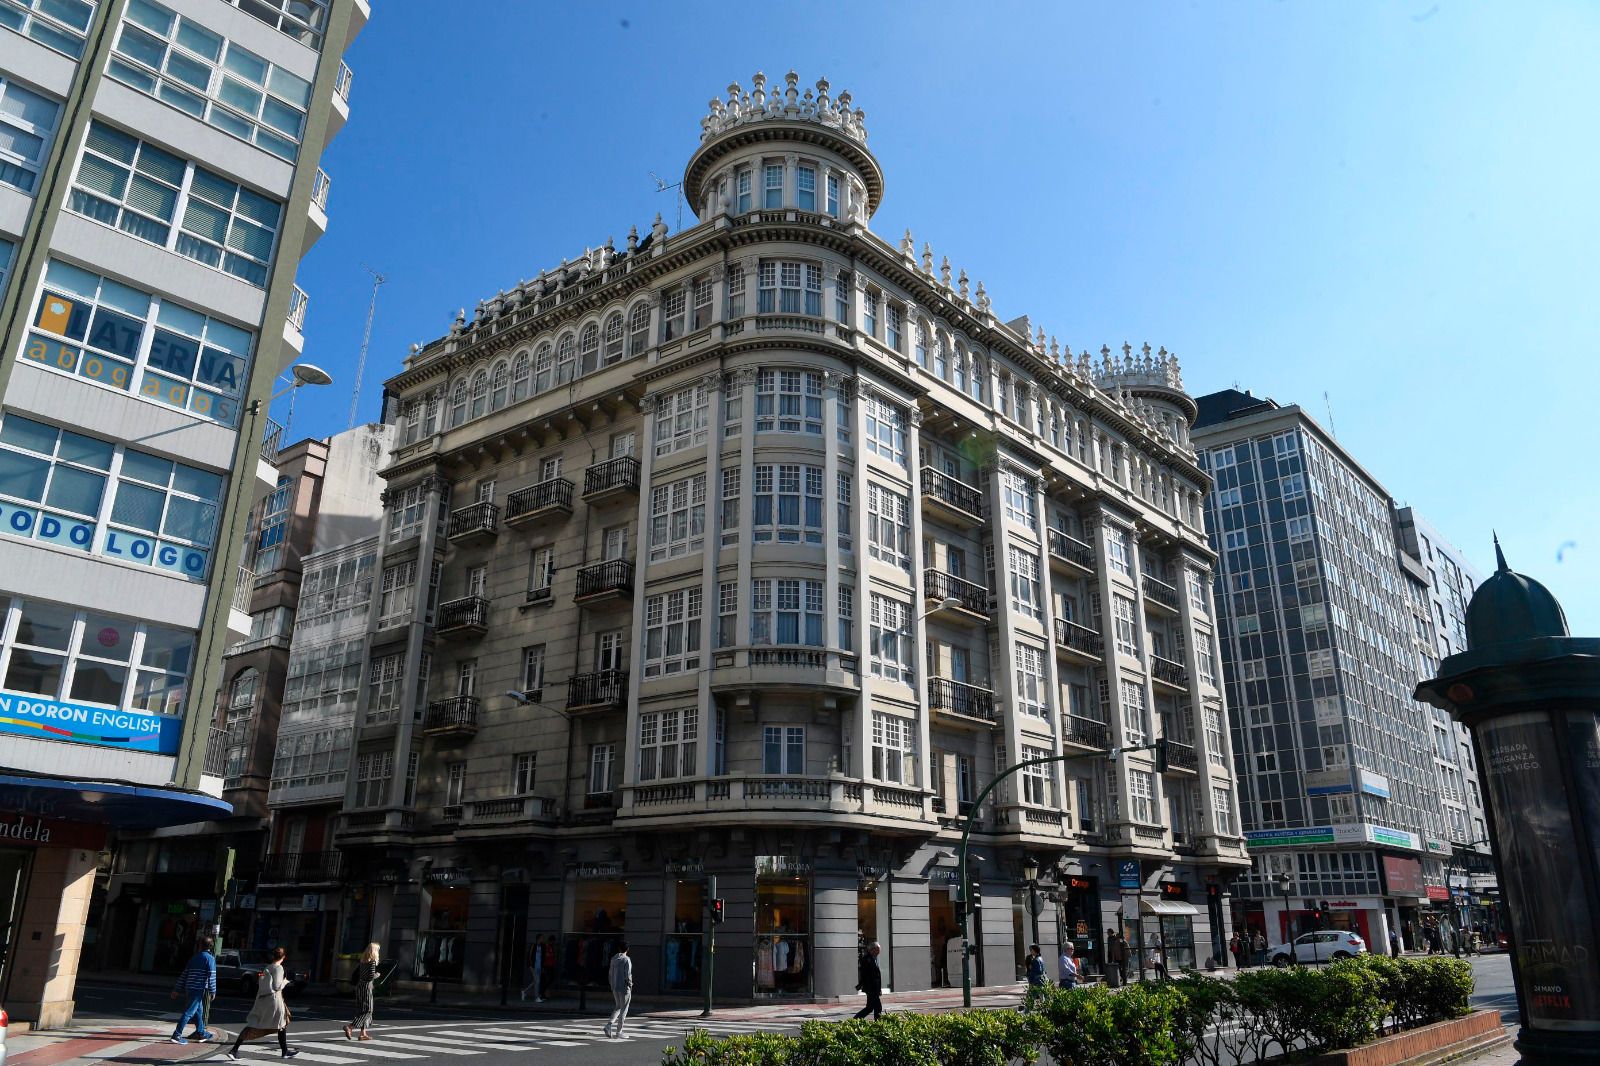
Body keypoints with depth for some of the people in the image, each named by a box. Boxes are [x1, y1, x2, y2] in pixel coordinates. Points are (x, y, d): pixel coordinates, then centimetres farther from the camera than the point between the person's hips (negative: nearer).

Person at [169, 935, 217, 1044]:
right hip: (199, 989, -7)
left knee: (199, 1011, 18)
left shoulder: (194, 958, 15)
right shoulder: (210, 958, -6)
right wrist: (213, 991, -9)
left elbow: (184, 974, 15)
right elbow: (211, 975, -12)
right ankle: (177, 1035, -14)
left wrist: (177, 989, 20)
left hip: (189, 988, 7)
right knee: (189, 1012, -8)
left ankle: (201, 1033, 28)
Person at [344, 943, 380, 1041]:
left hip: (359, 986, 8)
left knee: (362, 1010, 12)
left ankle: (363, 1033, 13)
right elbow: (371, 977, -18)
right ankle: (349, 1027, -15)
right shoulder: (372, 961, -12)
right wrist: (377, 975, 2)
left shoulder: (362, 961, 11)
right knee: (367, 1010, -3)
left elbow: (354, 976, 13)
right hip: (366, 987, -8)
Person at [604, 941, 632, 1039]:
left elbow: (611, 974, 10)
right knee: (623, 1010, 4)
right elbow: (628, 975, -17)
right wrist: (630, 987, -7)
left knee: (618, 1008, 21)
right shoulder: (627, 960, -12)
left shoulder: (613, 959, 6)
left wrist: (612, 988, 16)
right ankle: (618, 1033, 5)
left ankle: (609, 1024, 2)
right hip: (624, 987, -6)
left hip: (615, 987, 6)